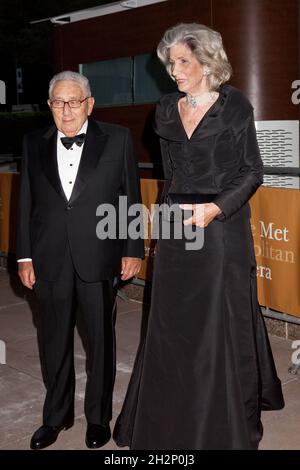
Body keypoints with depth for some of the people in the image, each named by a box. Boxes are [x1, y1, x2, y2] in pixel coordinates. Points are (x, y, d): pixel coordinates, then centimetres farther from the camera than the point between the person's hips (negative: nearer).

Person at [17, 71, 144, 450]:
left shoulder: (117, 139, -1)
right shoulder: (34, 144, 5)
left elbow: (131, 197, 0)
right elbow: (26, 203, 6)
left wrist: (133, 249, -2)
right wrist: (25, 256, 3)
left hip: (98, 258, -2)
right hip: (49, 261, 2)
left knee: (101, 341, 11)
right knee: (54, 343, 14)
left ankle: (98, 417, 31)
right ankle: (57, 415, 34)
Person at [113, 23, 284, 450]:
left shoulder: (234, 106, -5)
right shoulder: (166, 111, 9)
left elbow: (252, 172, -5)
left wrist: (214, 208, -18)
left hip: (222, 225, -4)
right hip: (176, 228, 5)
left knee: (221, 318, 3)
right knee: (172, 322, 10)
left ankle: (227, 421, 22)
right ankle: (171, 419, 27)